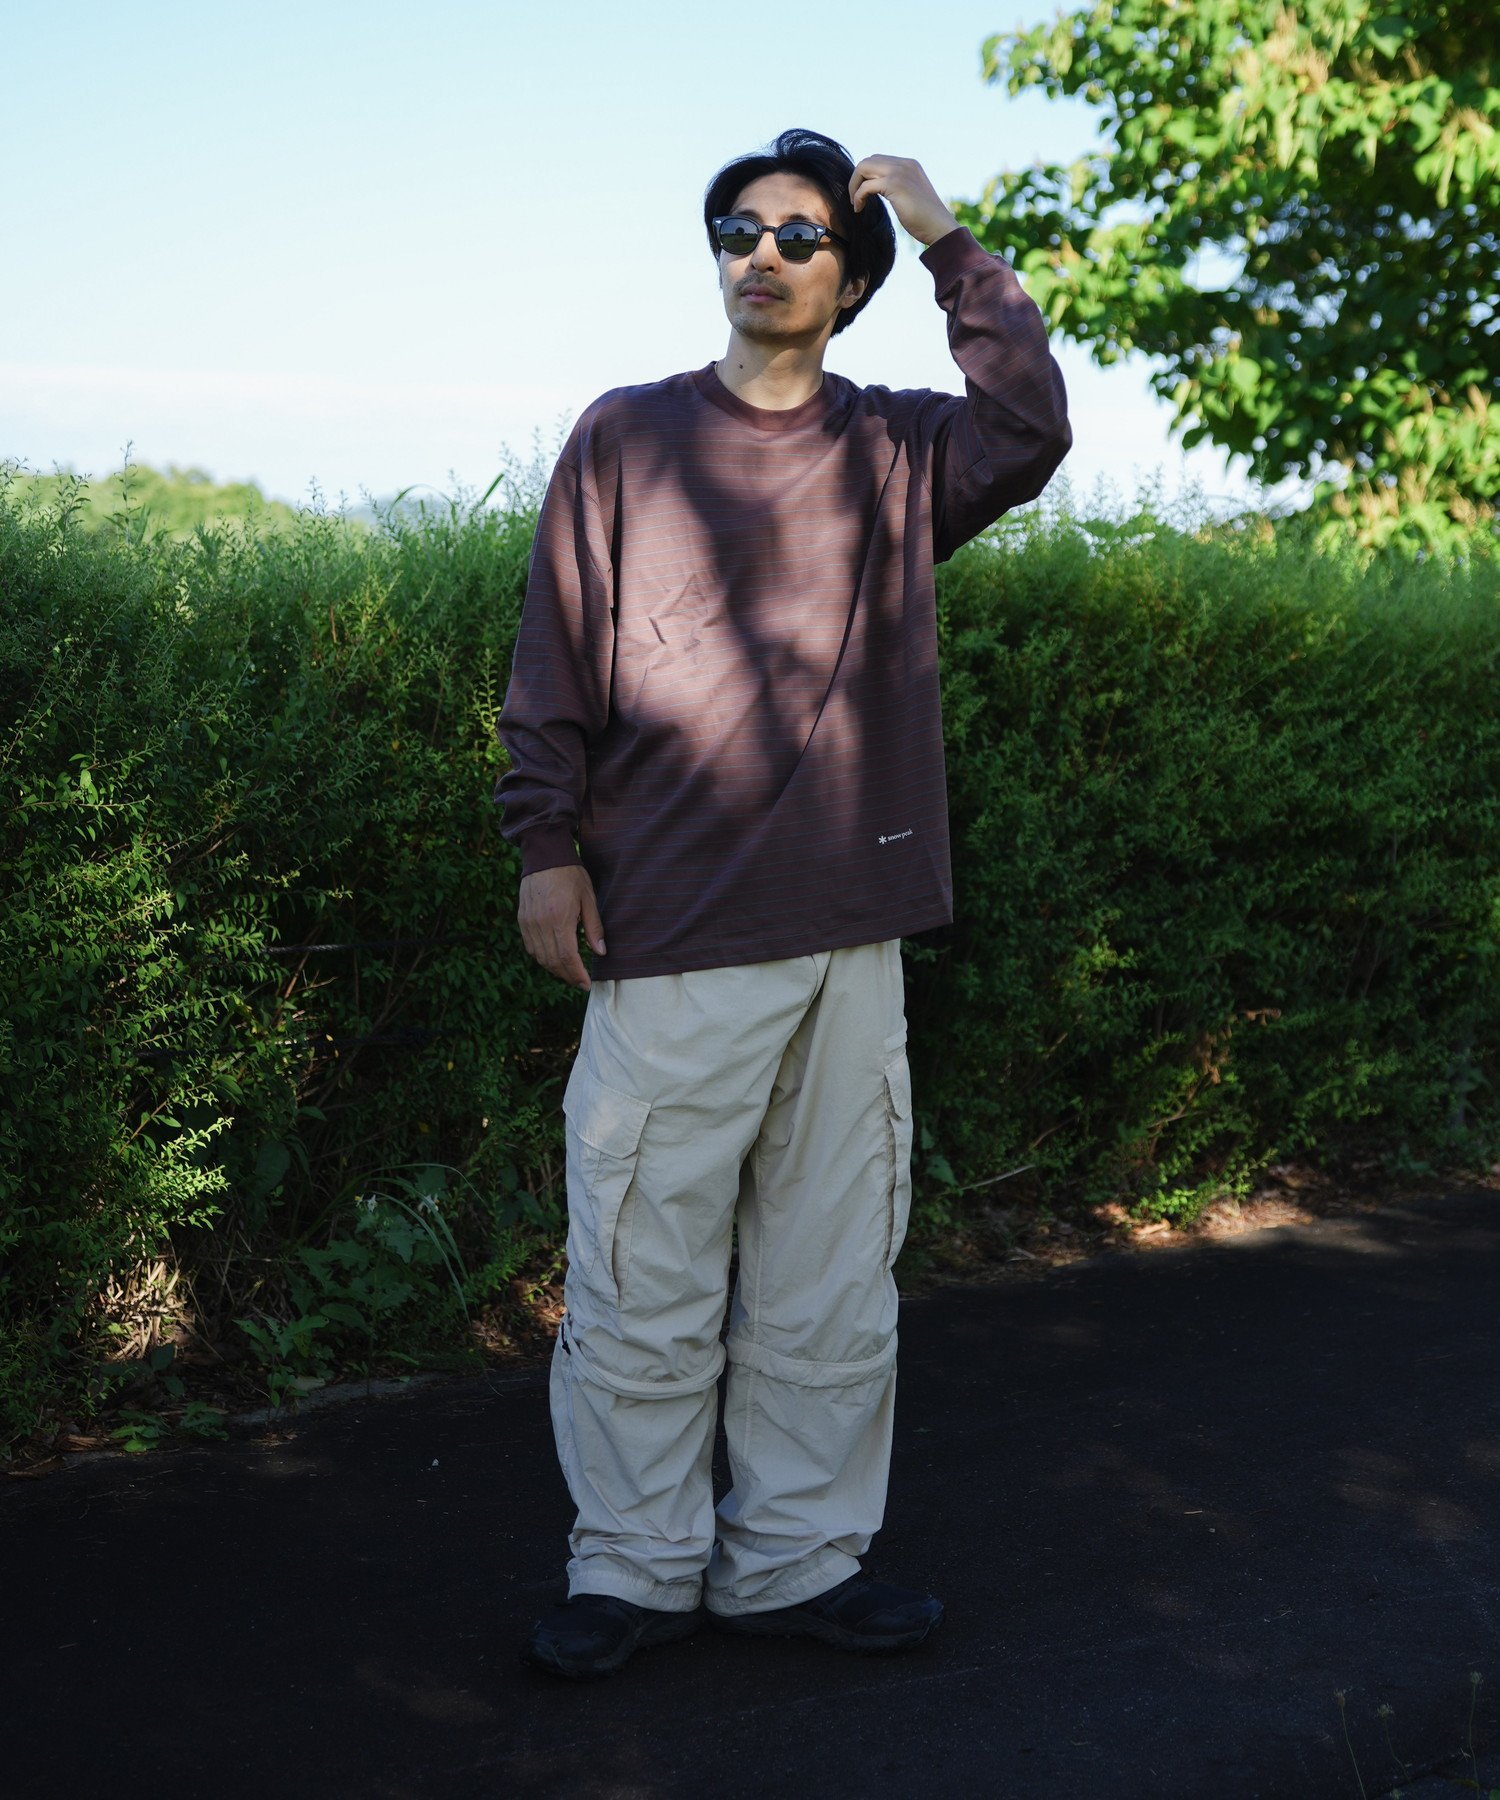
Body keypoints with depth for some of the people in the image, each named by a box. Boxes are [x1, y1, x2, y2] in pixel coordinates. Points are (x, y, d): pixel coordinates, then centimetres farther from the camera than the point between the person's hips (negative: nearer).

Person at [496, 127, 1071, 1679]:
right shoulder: (627, 437, 7)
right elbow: (556, 657, 4)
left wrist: (947, 240, -5)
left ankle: (793, 1560, 21)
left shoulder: (897, 450, 11)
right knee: (642, 1279, 1)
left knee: (831, 1279, 9)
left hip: (852, 941, 3)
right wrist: (547, 844, -4)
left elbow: (1031, 431, -8)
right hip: (670, 934, -2)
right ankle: (634, 1567, 16)